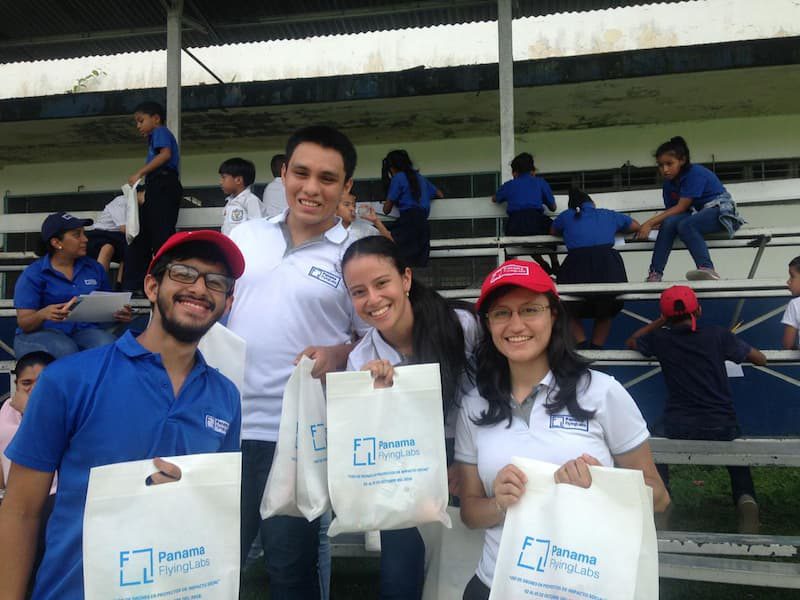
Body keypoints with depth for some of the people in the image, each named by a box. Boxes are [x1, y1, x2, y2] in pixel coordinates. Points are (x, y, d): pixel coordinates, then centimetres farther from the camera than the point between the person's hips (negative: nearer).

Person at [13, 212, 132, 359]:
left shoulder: (94, 267, 12)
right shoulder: (33, 274, -1)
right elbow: (24, 324, -6)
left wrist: (120, 314, -7)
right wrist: (43, 314, -30)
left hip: (84, 332, 3)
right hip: (42, 333, -2)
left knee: (108, 344, -32)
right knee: (65, 350, -37)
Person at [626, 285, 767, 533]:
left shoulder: (660, 339, 0)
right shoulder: (718, 335, -2)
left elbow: (631, 342, 21)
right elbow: (761, 359, 9)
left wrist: (660, 322, 21)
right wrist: (733, 342, 25)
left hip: (679, 429, 0)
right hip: (722, 426, 0)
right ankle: (745, 497, 1)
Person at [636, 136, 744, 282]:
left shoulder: (695, 173, -16)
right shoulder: (669, 184, 6)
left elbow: (681, 207, -21)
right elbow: (671, 213, 1)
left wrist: (650, 222, -24)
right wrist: (654, 224, -19)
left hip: (721, 211, -6)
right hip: (696, 214, 6)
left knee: (684, 225, -34)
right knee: (669, 222, -25)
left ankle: (707, 269, -44)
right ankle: (655, 274, -30)